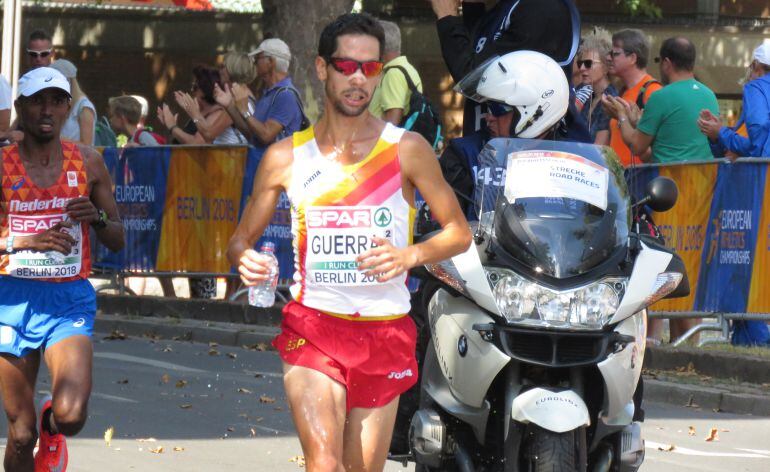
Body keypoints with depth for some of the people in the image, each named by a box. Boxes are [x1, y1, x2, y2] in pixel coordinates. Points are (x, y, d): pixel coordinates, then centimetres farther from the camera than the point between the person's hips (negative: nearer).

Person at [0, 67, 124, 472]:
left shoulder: (88, 163, 5)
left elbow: (117, 240, 11)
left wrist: (97, 217, -10)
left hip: (69, 299, 1)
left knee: (70, 416, -18)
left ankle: (50, 427, 18)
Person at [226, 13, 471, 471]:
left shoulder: (408, 149, 1)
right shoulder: (286, 157, 5)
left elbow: (459, 232, 4)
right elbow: (242, 239, 13)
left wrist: (409, 256, -15)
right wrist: (245, 259, -11)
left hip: (385, 331, 1)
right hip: (312, 326, -1)